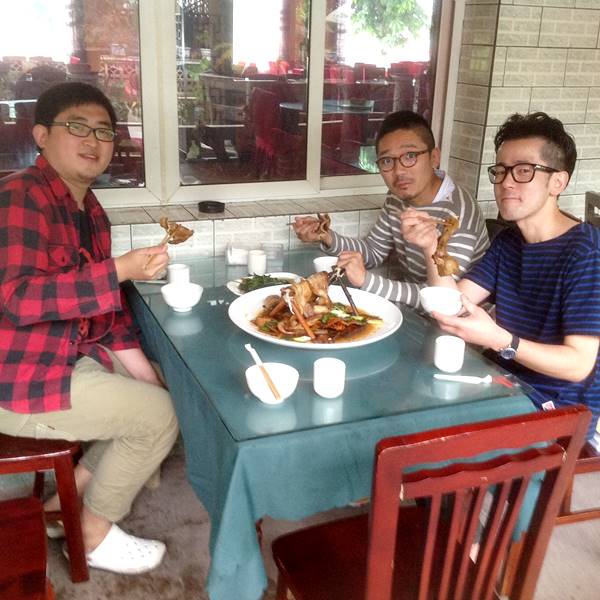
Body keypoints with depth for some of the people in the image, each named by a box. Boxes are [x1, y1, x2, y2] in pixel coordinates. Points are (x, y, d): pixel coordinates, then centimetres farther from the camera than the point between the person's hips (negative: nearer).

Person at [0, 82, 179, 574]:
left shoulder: (90, 210, 9)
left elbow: (103, 302, 14)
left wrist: (139, 368, 6)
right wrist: (121, 270, -36)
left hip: (69, 358, 10)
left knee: (159, 391, 16)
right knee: (157, 415, -11)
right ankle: (92, 532, 11)